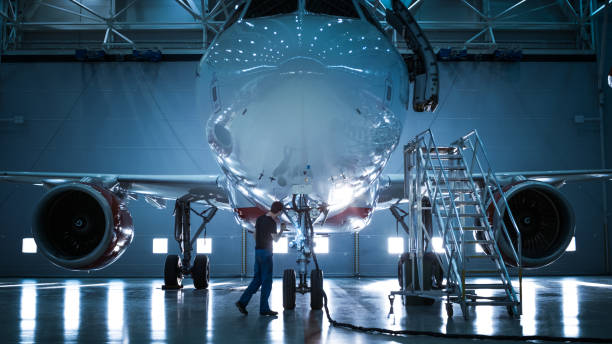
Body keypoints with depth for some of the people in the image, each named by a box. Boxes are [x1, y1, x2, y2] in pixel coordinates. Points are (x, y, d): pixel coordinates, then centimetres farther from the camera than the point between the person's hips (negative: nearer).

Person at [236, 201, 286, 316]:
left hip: (258, 250, 8)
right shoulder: (271, 222, -15)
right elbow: (275, 239, -12)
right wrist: (282, 230, 3)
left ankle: (242, 302, 7)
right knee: (267, 281, 0)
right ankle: (264, 309, 5)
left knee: (257, 279, 13)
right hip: (266, 253, -8)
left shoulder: (260, 219, 10)